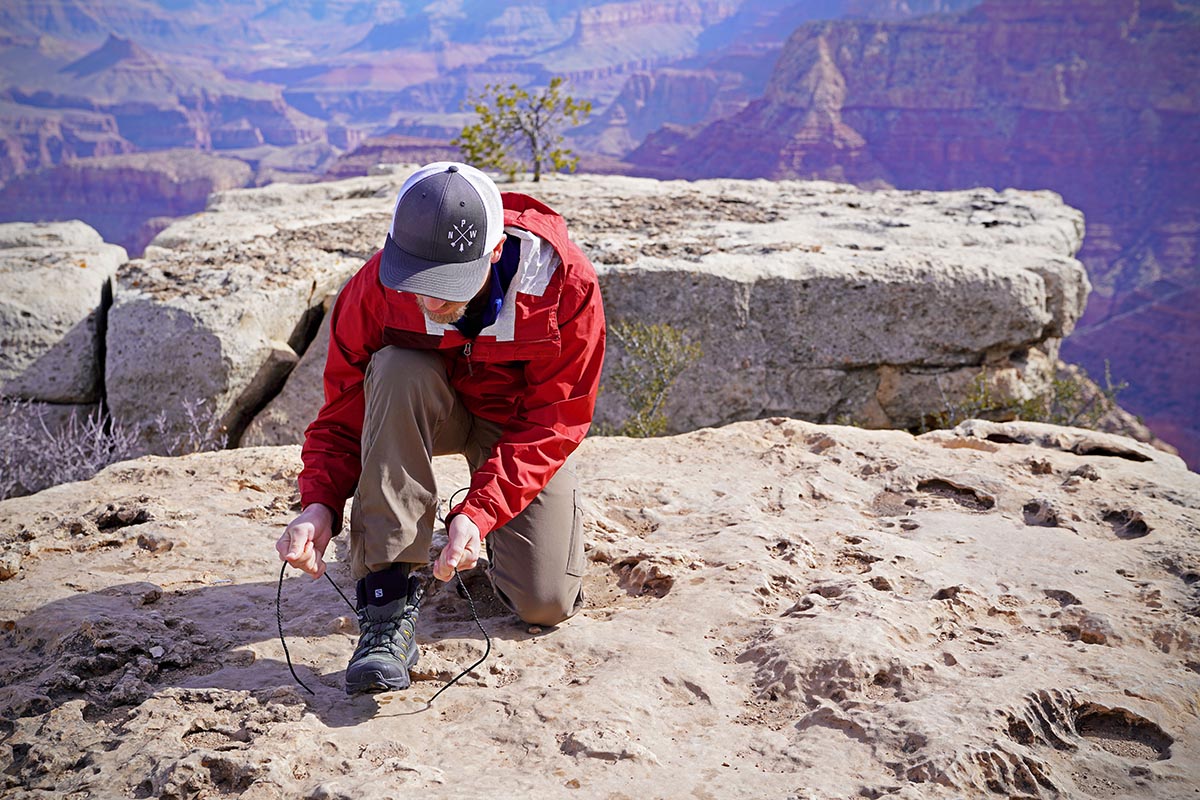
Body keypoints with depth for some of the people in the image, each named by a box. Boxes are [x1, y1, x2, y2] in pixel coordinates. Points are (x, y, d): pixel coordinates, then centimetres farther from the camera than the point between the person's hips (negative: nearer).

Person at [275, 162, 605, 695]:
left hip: (520, 422, -1)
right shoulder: (376, 288, -26)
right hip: (429, 409, 1)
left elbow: (555, 422, -24)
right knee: (397, 370, -37)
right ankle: (388, 601, -31)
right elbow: (345, 412, -15)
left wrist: (478, 512, -36)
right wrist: (320, 502, -34)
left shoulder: (563, 282, -30)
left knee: (546, 604, -16)